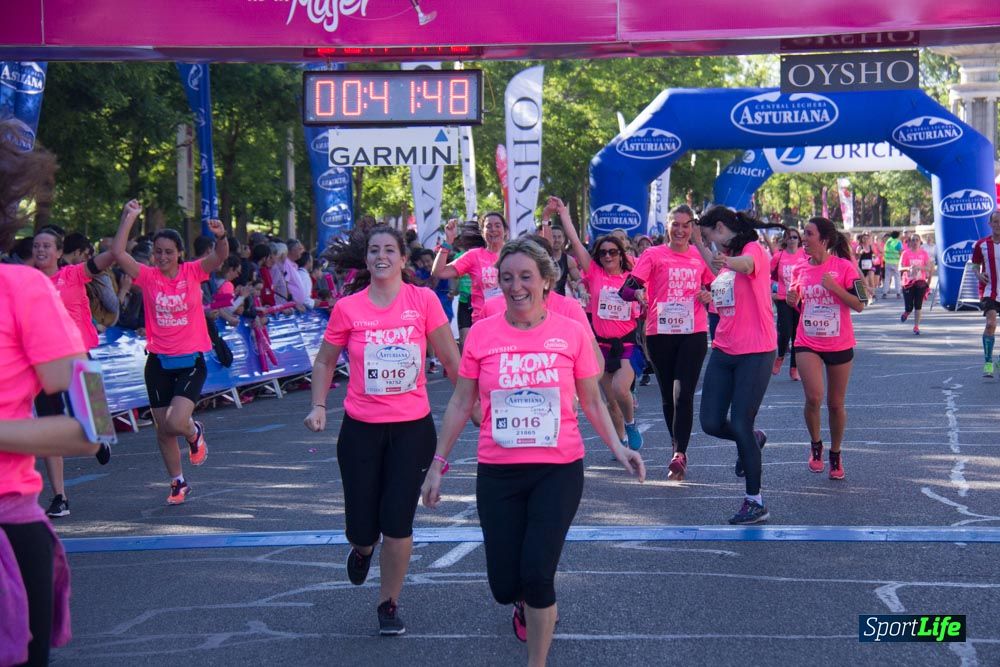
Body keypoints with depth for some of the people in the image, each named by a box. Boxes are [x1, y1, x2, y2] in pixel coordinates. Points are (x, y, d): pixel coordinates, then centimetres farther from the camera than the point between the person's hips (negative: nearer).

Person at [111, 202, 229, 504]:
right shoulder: (148, 277, -2)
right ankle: (178, 483, 29)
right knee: (162, 430, 9)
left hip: (191, 362, -2)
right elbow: (117, 253, -14)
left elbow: (221, 256, -17)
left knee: (176, 423, -19)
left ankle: (194, 433, 18)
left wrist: (221, 236, -38)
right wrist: (130, 217, -17)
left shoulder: (193, 272, -3)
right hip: (159, 363, 2)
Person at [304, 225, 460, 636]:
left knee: (398, 525, -3)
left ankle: (388, 604, 19)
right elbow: (325, 361, 10)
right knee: (363, 527, 2)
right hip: (361, 429, 1)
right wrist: (318, 405, -2)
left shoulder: (423, 301, -5)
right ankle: (362, 548, 42)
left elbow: (451, 359, 1)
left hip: (412, 428, -1)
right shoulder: (348, 308, -3)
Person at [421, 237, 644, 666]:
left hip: (559, 470, -1)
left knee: (537, 575, -11)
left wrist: (616, 446, -7)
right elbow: (461, 404, 5)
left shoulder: (572, 333, -4)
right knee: (504, 585, 4)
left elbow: (591, 401, 6)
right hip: (498, 472, 1)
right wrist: (439, 463, 5)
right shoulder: (481, 334, -2)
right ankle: (525, 603, 44)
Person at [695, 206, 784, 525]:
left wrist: (727, 261, -58)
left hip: (755, 353, -8)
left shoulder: (753, 248, -11)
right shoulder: (726, 256, 13)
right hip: (724, 351, 8)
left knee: (740, 425, -9)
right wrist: (698, 245, 29)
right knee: (711, 423, 3)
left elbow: (746, 264, -36)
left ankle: (756, 503, 2)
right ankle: (752, 441, 34)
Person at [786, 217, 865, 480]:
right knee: (813, 397, -18)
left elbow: (860, 305, -12)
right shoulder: (801, 270, 3)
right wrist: (793, 301, -6)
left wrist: (834, 287, -22)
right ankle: (815, 445, 8)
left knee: (836, 403, 8)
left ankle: (835, 454, 29)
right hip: (807, 343, 2)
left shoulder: (844, 267, -9)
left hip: (839, 345, -2)